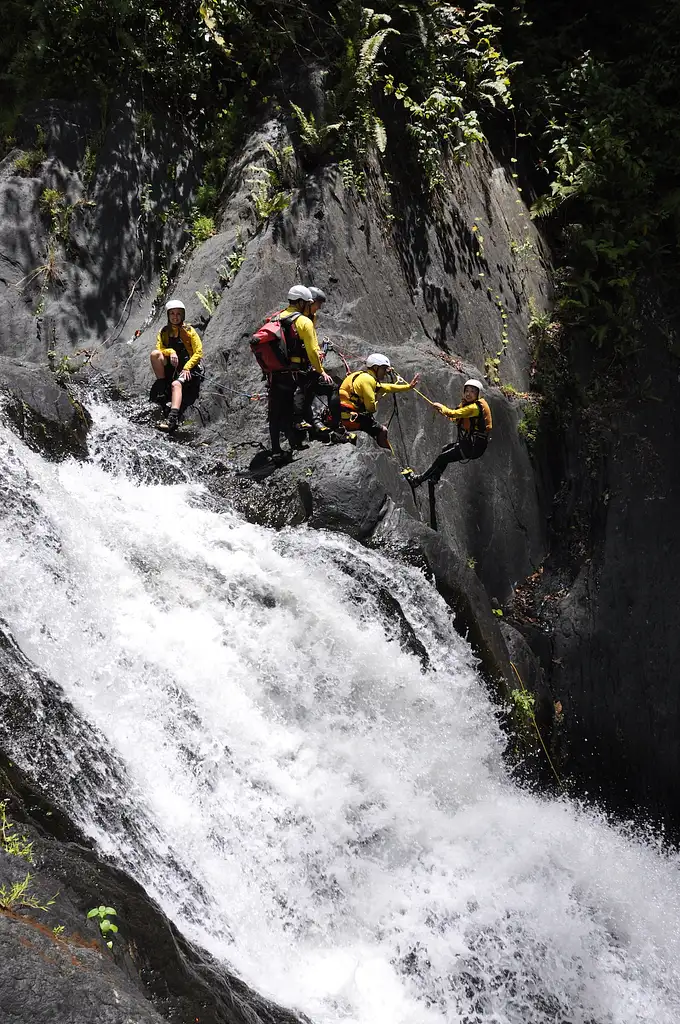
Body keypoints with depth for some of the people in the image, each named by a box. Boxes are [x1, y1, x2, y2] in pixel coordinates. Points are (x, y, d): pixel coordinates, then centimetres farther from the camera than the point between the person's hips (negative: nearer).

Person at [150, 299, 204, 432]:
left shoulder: (189, 331, 1)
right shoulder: (164, 331, 12)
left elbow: (199, 353, -4)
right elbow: (159, 348, -1)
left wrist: (186, 368, -16)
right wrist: (170, 351, -23)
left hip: (189, 367, -4)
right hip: (171, 366, 4)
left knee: (176, 384, -35)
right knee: (155, 354, -24)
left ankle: (174, 417, -52)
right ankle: (161, 388, -16)